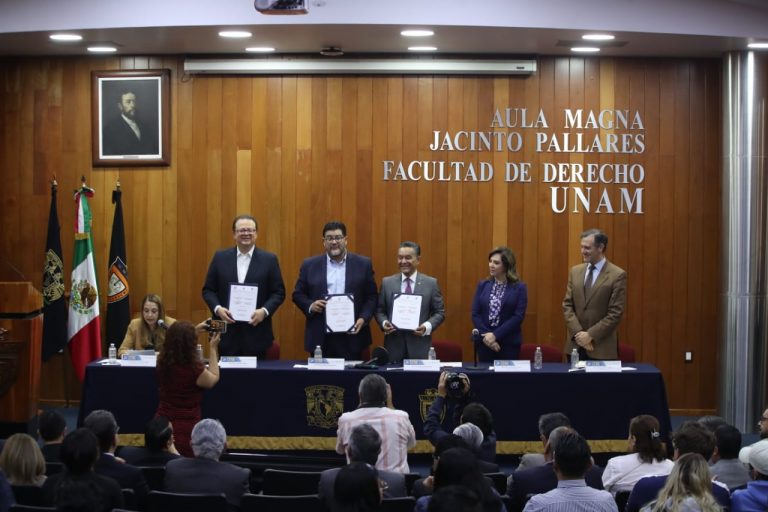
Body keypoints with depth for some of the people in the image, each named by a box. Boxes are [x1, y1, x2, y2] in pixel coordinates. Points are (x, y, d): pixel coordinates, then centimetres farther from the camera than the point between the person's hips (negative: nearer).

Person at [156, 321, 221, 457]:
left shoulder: (162, 361, -8)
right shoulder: (194, 369, -25)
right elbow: (213, 379, -3)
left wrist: (195, 331, 25)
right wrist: (213, 348, 3)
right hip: (187, 431, -6)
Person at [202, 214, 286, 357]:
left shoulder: (269, 259, 4)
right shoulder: (220, 257, 7)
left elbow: (279, 292, 3)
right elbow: (208, 290, 9)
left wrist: (264, 311, -13)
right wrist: (217, 308, -9)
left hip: (256, 333, -1)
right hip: (226, 333, 1)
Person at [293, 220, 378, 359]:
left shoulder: (363, 264, 5)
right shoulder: (310, 265, 7)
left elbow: (372, 297, 6)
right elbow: (298, 294, 10)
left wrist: (363, 319, -9)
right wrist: (310, 306, -9)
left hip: (351, 336, 0)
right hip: (320, 338, 0)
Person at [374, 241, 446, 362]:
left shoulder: (431, 283, 3)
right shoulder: (387, 282, 8)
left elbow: (440, 312, 5)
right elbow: (380, 310, 12)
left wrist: (427, 326, -13)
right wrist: (384, 323, -9)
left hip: (419, 346, -1)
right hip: (393, 344, 1)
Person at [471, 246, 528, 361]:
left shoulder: (519, 288, -2)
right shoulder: (482, 285, 7)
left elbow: (518, 316, -10)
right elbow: (475, 314, 3)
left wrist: (495, 335, -16)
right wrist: (486, 335, -11)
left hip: (509, 343, -3)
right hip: (484, 341, 3)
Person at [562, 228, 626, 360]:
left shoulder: (618, 275, -6)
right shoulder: (575, 271, 9)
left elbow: (615, 314, -10)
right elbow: (567, 305, 6)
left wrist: (591, 335, -13)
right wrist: (578, 333, -7)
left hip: (601, 347, -4)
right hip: (575, 344, 4)